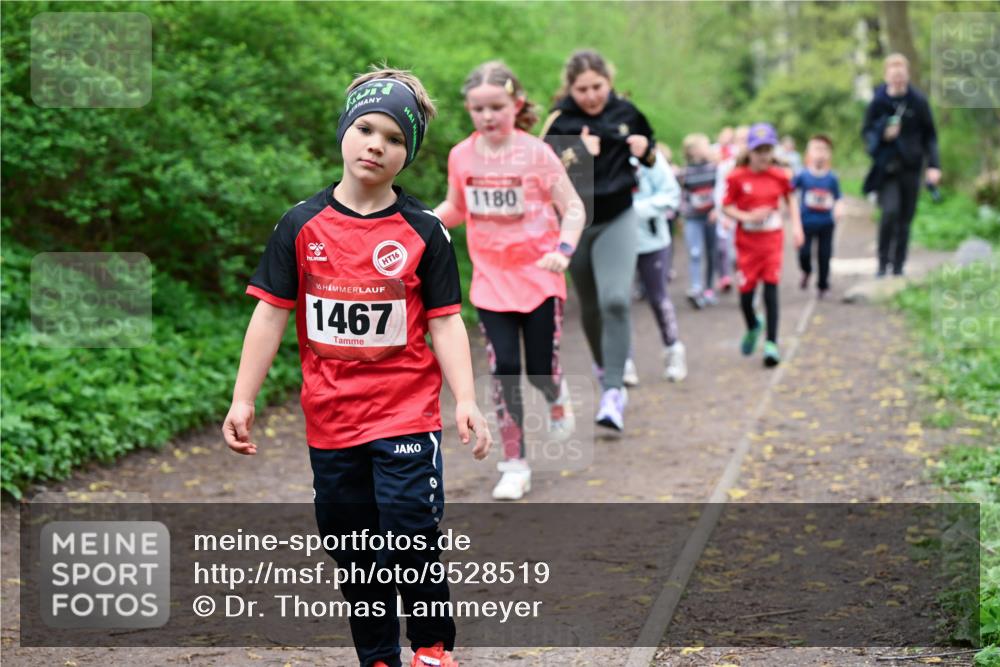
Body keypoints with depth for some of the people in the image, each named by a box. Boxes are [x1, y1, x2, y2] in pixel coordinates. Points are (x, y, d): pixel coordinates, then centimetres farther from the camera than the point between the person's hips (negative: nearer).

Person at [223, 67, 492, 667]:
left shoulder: (424, 231, -2)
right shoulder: (302, 226, 1)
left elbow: (445, 322, -2)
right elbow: (271, 314, 3)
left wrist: (466, 402, -13)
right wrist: (243, 401, -1)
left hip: (407, 415, -2)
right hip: (331, 422, 3)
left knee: (411, 537, -8)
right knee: (353, 552, 11)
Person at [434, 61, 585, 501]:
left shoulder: (535, 153, -12)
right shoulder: (461, 156, -2)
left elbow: (573, 207, -8)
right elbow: (457, 208, 14)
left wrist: (563, 250, -24)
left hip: (538, 275, -2)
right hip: (491, 278, 2)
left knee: (541, 370, 1)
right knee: (503, 369, -5)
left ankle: (557, 397, 40)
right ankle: (515, 465, 5)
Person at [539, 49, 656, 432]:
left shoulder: (625, 112, -1)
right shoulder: (559, 123, -9)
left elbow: (650, 153, 16)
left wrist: (645, 148, -7)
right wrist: (577, 153, -30)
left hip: (617, 220, 0)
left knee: (615, 300, -17)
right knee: (591, 307, 14)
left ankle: (613, 394, -17)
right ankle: (604, 366, 42)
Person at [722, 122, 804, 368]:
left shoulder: (779, 176, -1)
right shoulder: (737, 177, -8)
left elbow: (790, 200, 14)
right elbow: (727, 207, -5)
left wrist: (796, 226, 5)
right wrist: (747, 217, -20)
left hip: (772, 239, 0)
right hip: (747, 241, 0)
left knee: (771, 288, -8)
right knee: (746, 291, 3)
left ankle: (771, 343, -6)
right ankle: (752, 327, 35)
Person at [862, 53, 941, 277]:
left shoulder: (918, 101, 0)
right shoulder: (877, 102, -1)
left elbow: (930, 136, 5)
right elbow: (866, 132, 7)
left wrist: (934, 165, -4)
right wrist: (883, 134, -15)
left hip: (911, 168, 2)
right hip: (886, 168, -2)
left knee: (905, 218, 5)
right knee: (890, 211, -20)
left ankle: (898, 267, 17)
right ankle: (883, 262, -5)